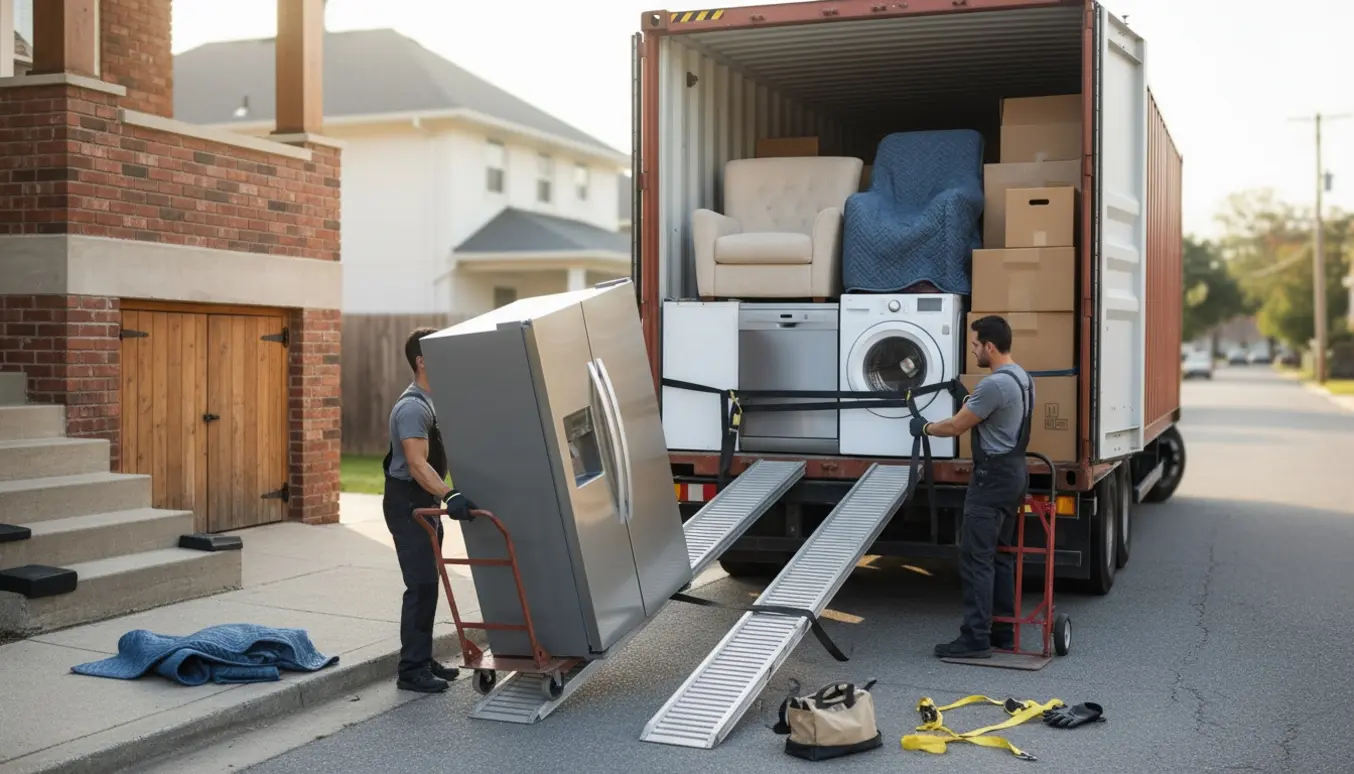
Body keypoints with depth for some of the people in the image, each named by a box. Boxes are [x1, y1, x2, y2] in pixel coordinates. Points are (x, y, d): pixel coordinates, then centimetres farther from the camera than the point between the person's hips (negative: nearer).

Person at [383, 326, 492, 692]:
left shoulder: (432, 401, 11)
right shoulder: (413, 407, -20)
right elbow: (417, 464, -30)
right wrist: (449, 495, -42)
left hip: (426, 501, 10)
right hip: (407, 502, -10)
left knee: (427, 583, 13)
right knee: (422, 584, -11)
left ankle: (422, 660, 22)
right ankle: (412, 670, -5)